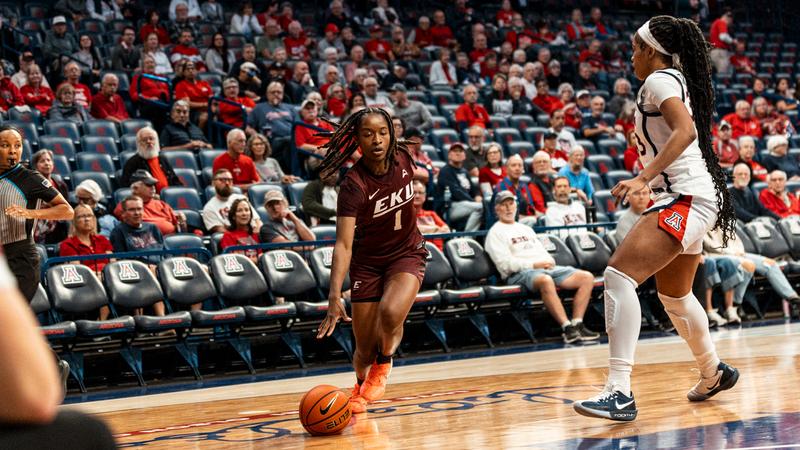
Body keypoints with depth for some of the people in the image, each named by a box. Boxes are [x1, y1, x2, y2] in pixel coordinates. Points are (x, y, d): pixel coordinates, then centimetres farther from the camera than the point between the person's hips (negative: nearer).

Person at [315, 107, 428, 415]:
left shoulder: (402, 158, -14)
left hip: (407, 254, 2)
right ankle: (360, 389, 39)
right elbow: (343, 245, -36)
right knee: (365, 350, 2)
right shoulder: (353, 185, -27)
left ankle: (383, 366, 3)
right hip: (367, 261, -1)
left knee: (390, 313, -30)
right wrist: (334, 296, -46)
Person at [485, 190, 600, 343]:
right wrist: (534, 265, -13)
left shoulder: (526, 229, 30)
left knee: (586, 277, -11)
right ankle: (567, 327, -43)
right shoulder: (496, 232, 6)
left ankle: (577, 324, -21)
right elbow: (505, 264, -8)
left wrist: (549, 261, 0)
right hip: (519, 274, -8)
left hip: (547, 268, 8)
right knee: (545, 281, -42)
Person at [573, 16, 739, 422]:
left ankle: (620, 393, -30)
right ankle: (714, 372, 48)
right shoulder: (680, 80, 20)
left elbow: (685, 130, -25)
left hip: (686, 198, -11)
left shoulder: (659, 80, -9)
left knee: (619, 275, -22)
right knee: (674, 294, 28)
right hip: (689, 200, 11)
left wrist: (643, 178, -33)